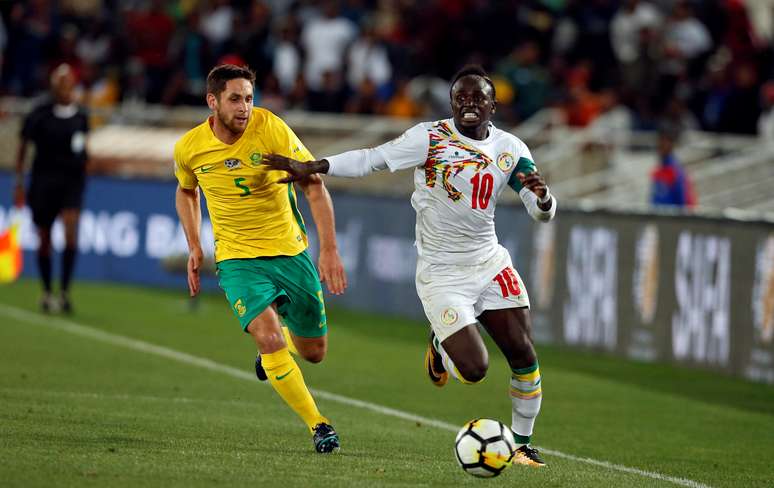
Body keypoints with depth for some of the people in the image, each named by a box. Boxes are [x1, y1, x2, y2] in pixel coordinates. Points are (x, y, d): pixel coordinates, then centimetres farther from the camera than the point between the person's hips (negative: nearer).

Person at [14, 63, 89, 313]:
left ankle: (64, 291, -12)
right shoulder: (40, 114, -5)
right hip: (44, 178, -1)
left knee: (71, 231, -17)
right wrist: (19, 183, 0)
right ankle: (47, 292, 23)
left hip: (72, 179, 1)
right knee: (44, 238, 5)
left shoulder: (80, 115, 3)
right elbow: (23, 147, 2)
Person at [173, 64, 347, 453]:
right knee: (269, 338, -25)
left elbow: (314, 186, -14)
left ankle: (272, 345, 47)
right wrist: (194, 247, 7)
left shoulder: (270, 129, -16)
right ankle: (318, 427, -11)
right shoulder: (189, 148, -8)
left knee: (313, 352, 10)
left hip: (290, 253, 1)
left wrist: (328, 249, -22)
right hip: (237, 259, -1)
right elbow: (186, 192, 16)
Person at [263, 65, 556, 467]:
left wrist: (542, 196, -22)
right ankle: (440, 345, 23)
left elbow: (543, 213, 2)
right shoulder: (429, 139, -14)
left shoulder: (510, 149, 1)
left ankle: (521, 443, 18)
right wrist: (311, 168, -21)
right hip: (441, 275, -5)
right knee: (474, 369, -13)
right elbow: (371, 159, -14)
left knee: (523, 355, -2)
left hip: (490, 263, 5)